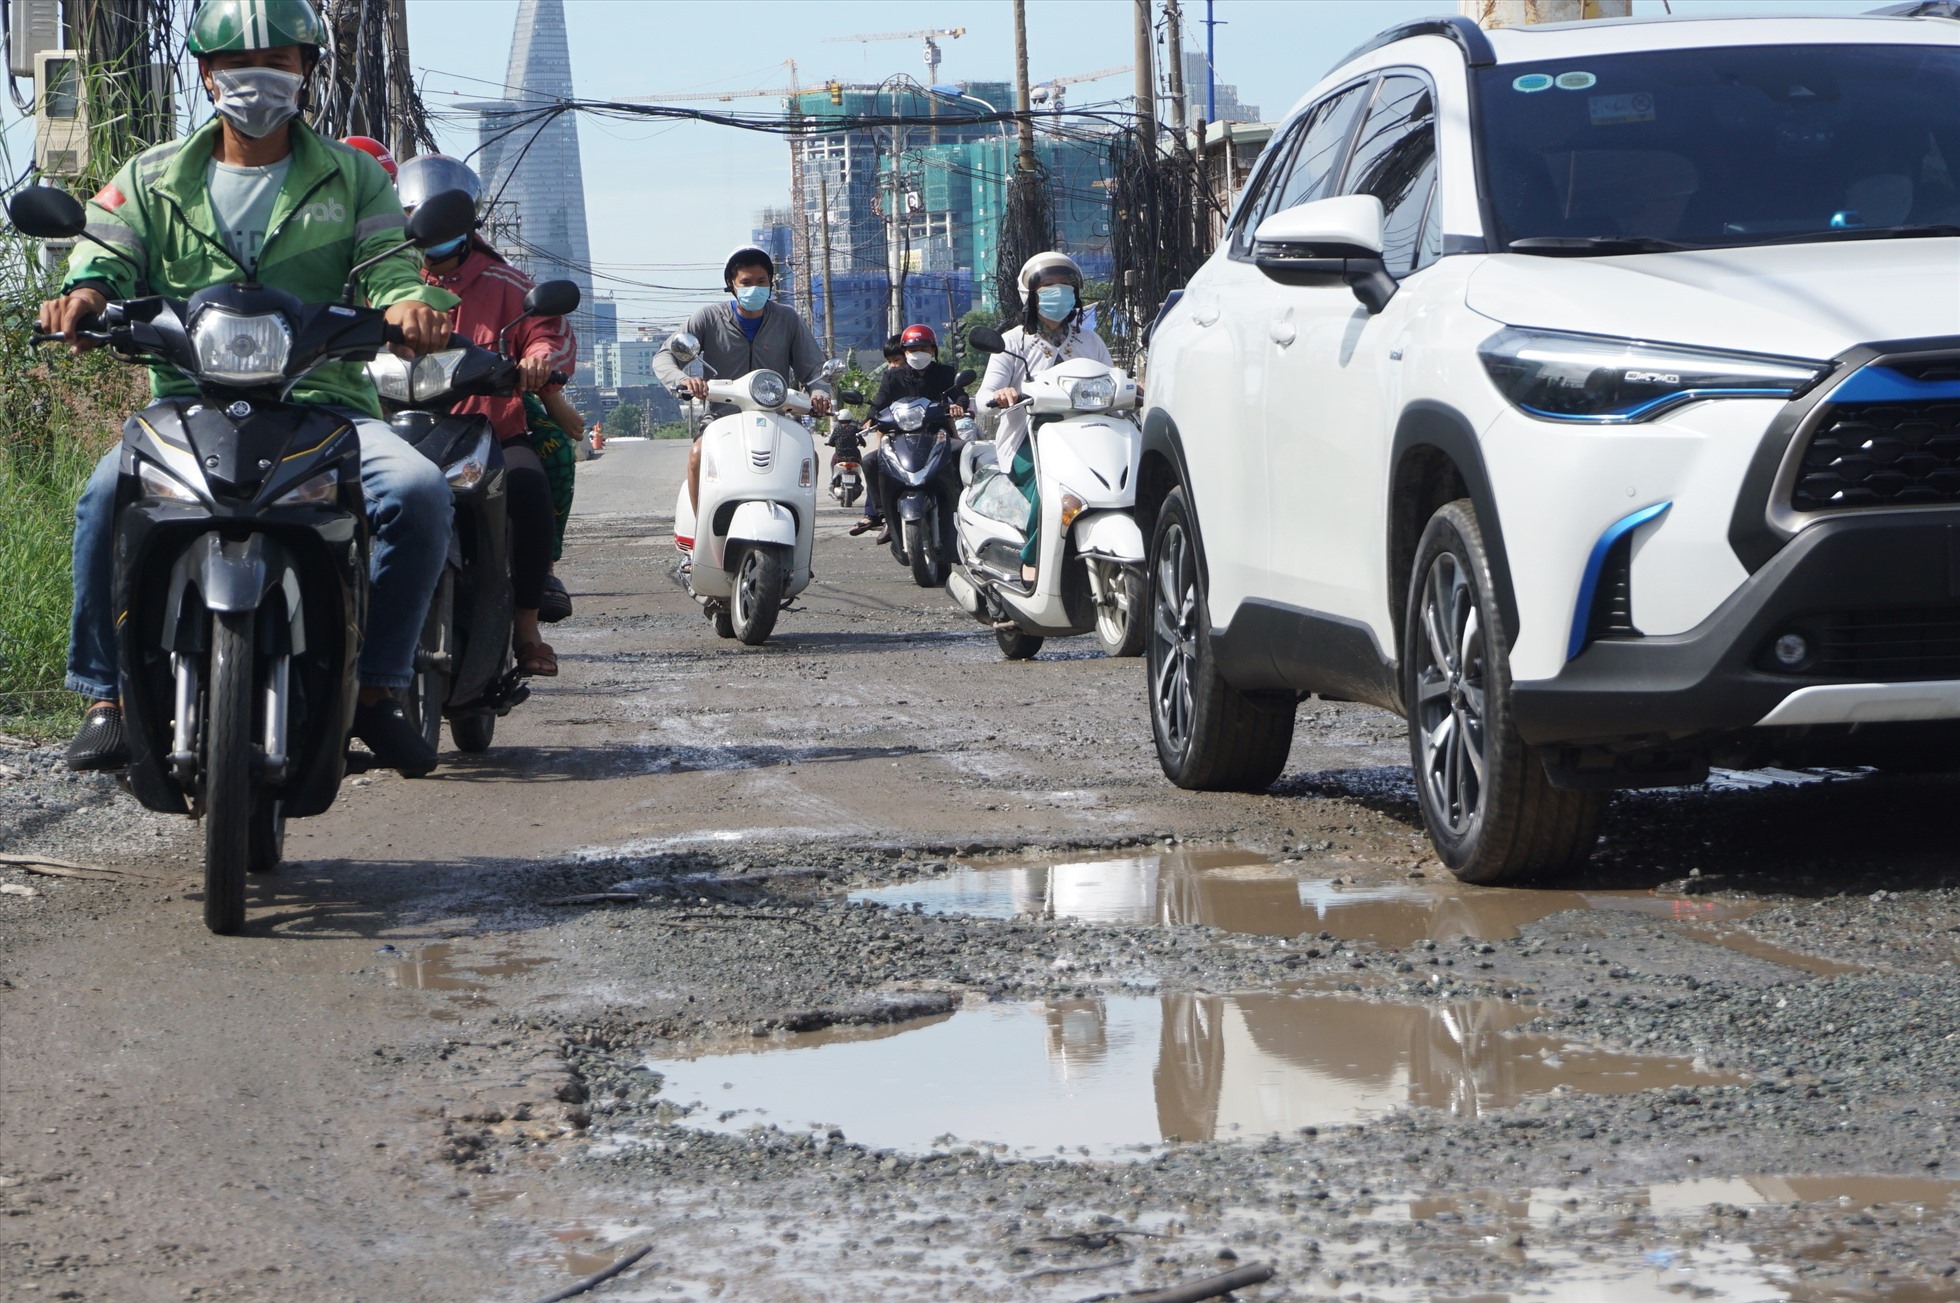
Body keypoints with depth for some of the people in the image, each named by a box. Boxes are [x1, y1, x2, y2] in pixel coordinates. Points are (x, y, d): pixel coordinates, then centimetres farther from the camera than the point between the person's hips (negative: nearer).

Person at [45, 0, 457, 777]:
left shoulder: (351, 176, 15)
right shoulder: (154, 179, 16)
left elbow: (390, 263, 3)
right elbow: (106, 259, 4)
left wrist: (409, 305, -22)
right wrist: (82, 298, -21)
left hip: (323, 400, 0)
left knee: (419, 493, -28)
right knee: (108, 493, -31)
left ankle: (376, 688, -12)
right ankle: (105, 696, -19)